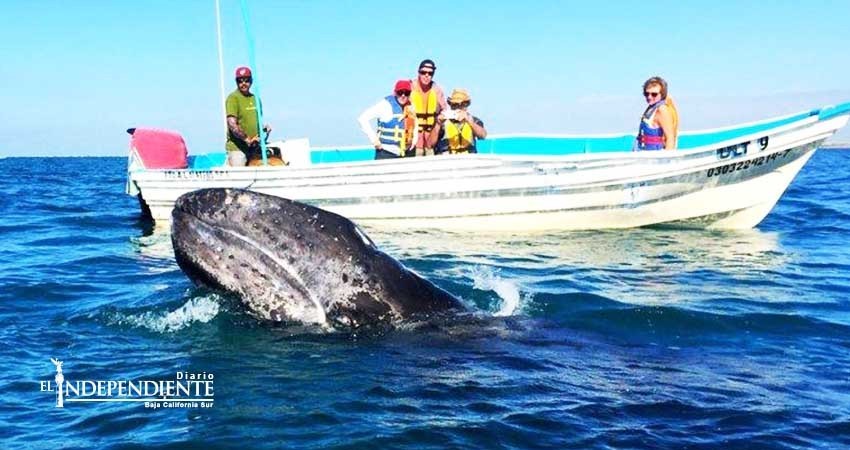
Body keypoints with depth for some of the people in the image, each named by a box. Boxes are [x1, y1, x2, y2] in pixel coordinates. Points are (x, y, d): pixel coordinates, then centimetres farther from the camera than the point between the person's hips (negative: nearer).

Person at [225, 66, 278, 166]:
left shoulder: (255, 98, 16)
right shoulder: (233, 98, -7)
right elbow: (232, 125, -16)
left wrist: (264, 127, 7)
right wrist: (247, 139, -19)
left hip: (254, 148, 7)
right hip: (237, 148, -7)